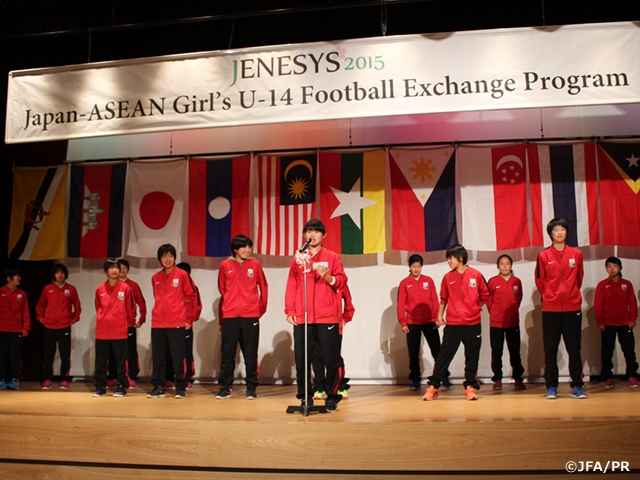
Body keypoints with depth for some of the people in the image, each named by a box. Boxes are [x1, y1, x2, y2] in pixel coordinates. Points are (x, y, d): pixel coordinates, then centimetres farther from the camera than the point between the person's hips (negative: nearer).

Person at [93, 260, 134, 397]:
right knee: (100, 361, 8)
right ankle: (100, 387, 18)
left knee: (121, 360, 3)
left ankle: (122, 387, 11)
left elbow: (131, 309, 5)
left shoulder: (125, 288, -3)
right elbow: (98, 308, 15)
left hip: (120, 330, -2)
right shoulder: (100, 289, 3)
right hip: (102, 330, 2)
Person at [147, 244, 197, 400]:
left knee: (178, 356, -1)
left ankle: (181, 387, 6)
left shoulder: (182, 274, -1)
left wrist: (188, 319, -2)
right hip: (157, 323, 4)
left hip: (177, 323, -4)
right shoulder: (155, 278, 10)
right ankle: (158, 387, 17)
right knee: (158, 356, 7)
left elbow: (191, 297, 1)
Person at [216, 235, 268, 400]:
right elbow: (222, 290, 8)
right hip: (229, 316, 1)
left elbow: (263, 287, 8)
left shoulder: (255, 264, 3)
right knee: (227, 353, 5)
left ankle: (251, 388, 11)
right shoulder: (225, 265, 3)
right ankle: (225, 387, 15)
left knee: (250, 353, 3)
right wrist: (221, 318, 9)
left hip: (250, 316, 0)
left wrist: (261, 309, 6)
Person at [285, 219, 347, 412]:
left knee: (331, 359, -1)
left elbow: (342, 281, 3)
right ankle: (305, 397, 14)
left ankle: (332, 397, 11)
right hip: (302, 318, 2)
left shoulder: (332, 257, 8)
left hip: (327, 317, -2)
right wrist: (289, 311, 1)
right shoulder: (297, 258, 12)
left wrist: (327, 276, -16)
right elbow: (291, 286, 9)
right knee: (302, 360, 2)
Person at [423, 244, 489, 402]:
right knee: (444, 355, 1)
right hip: (452, 324, 0)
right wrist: (439, 316, 8)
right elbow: (443, 298, 11)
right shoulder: (448, 277, 1)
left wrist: (474, 309, 5)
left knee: (472, 356, 7)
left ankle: (470, 386, 19)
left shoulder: (476, 275, -3)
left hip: (473, 324, 0)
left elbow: (485, 296, 8)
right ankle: (433, 386, 6)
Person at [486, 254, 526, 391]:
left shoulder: (517, 281, 1)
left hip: (513, 322, 2)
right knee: (496, 352, 4)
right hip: (496, 323, -1)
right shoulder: (492, 281, -5)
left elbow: (519, 299, 12)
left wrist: (512, 311, 10)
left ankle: (518, 378, 16)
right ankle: (497, 379, 11)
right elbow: (488, 300, 2)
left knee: (515, 351, 7)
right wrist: (494, 313, 5)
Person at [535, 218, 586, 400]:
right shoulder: (543, 256, -1)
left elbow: (579, 278, 13)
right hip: (550, 309, -1)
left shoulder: (576, 254, 4)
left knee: (574, 348, 5)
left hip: (572, 307, 1)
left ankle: (577, 386, 13)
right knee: (550, 349, 3)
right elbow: (539, 281, 7)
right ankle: (551, 386, 10)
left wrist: (571, 295, 13)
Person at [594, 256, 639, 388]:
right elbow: (598, 305, -2)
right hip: (607, 324, -1)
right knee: (607, 352, 3)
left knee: (629, 350, 0)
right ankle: (608, 377, 10)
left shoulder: (627, 284, 6)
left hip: (625, 323, 1)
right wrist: (600, 322, -6)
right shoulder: (602, 285, 0)